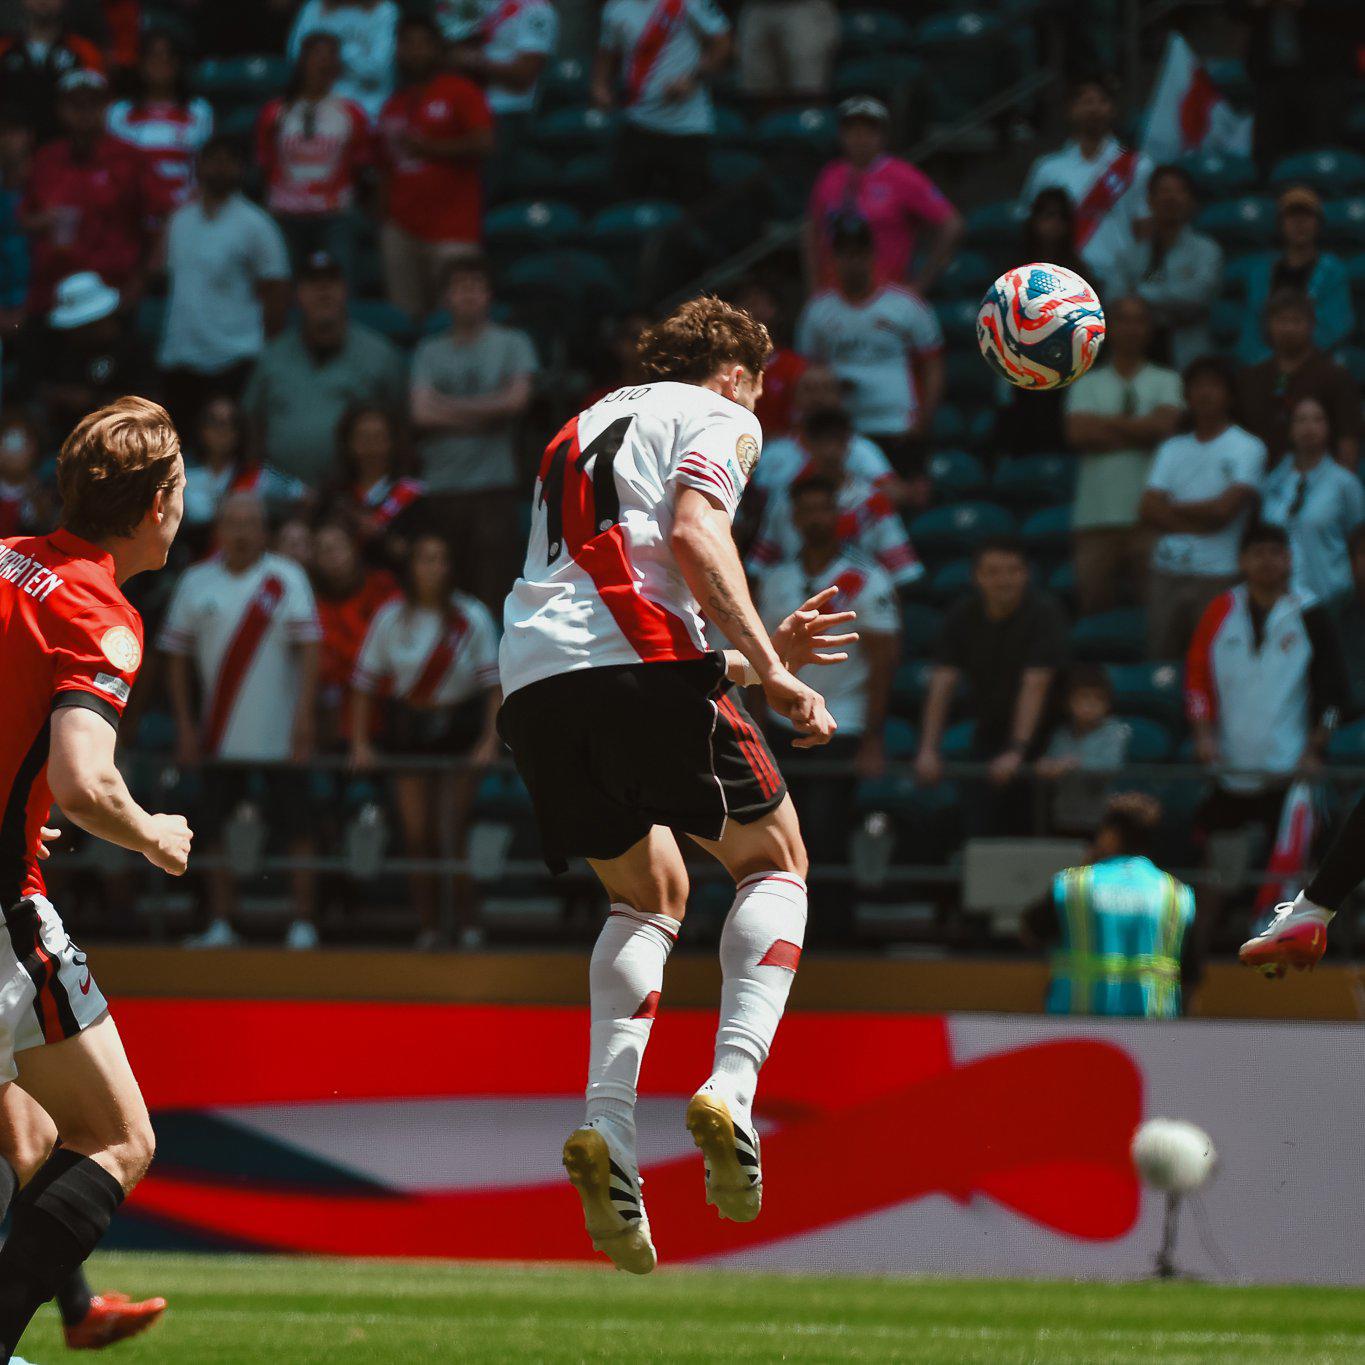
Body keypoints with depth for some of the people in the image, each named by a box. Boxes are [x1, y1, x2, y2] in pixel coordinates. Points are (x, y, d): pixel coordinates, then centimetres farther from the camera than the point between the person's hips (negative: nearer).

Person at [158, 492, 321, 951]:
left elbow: (308, 648, -8)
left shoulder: (286, 578, -1)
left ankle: (302, 924, 1)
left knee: (294, 831, -3)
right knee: (222, 831, 4)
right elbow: (176, 657, 10)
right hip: (221, 736, 3)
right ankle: (220, 925, 10)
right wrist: (185, 725, 5)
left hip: (279, 736, -3)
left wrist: (304, 714, -18)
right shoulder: (196, 582, 6)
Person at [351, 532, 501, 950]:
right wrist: (359, 742, -3)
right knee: (417, 837, 0)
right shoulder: (392, 618, -1)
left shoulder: (472, 617, -5)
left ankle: (468, 923, -5)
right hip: (408, 732, 2)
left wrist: (490, 740, -13)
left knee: (452, 834, -12)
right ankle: (428, 928, 7)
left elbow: (493, 682, -4)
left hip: (461, 731, -2)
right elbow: (365, 682, 3)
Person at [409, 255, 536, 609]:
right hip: (440, 487, 2)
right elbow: (421, 413, 2)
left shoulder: (512, 344, 9)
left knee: (493, 592, -10)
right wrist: (481, 412, -4)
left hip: (493, 487, -2)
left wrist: (450, 406, 0)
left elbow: (517, 400, -4)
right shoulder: (431, 351, 14)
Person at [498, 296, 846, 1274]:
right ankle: (730, 1090, -13)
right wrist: (767, 666, -10)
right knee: (774, 861, 9)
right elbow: (693, 532, -9)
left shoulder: (592, 425, 35)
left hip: (532, 678, 7)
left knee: (650, 894, 21)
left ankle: (607, 1123, -1)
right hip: (638, 654, -7)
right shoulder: (721, 419, 13)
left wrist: (758, 654, 38)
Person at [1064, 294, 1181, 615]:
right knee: (1093, 604, -2)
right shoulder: (1087, 384, 15)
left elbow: (1163, 425, -7)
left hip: (1148, 514, -1)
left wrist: (1102, 422, 0)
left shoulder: (1166, 381, 11)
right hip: (1096, 514, 1)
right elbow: (1077, 433, -2)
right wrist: (1135, 430, -3)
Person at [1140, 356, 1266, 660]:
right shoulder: (1172, 448, 16)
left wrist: (1171, 508, 3)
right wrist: (1198, 523, -8)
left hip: (1218, 576, -4)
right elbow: (1148, 510, 5)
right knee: (1160, 656, 0)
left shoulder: (1247, 447, 2)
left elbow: (1224, 508, -9)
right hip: (1167, 574, 4)